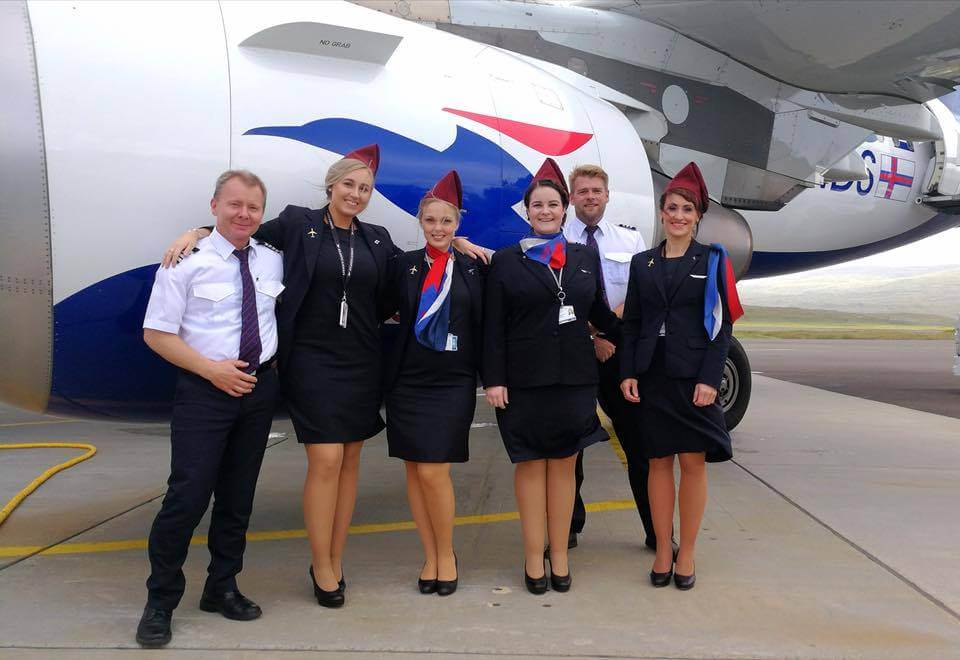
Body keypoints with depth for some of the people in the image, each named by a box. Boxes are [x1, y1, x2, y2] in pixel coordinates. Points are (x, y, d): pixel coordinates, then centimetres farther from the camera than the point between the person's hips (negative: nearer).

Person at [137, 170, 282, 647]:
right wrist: (211, 369, -17)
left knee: (239, 495, 13)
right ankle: (160, 602, 10)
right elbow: (156, 333, -8)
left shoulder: (273, 262, 6)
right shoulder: (189, 262, -7)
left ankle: (222, 588, 29)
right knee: (188, 495, -7)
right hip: (204, 389, -4)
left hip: (260, 388, 5)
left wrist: (277, 362, 6)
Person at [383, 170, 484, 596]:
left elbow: (482, 327, 6)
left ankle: (446, 554, 14)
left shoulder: (472, 269, 4)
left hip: (453, 383, -2)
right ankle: (430, 556, 20)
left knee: (433, 472, -7)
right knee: (414, 470, 6)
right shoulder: (405, 265, 4)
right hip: (407, 381, 2)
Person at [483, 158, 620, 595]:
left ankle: (560, 555, 18)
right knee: (531, 465, 5)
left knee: (563, 465, 7)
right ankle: (534, 559, 14)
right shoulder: (506, 261, 2)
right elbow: (493, 327, -1)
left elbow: (600, 315, 16)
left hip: (574, 377, 2)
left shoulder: (586, 258, 9)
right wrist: (493, 380, -8)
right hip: (524, 378, -2)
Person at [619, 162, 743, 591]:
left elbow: (722, 325, -2)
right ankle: (662, 551, 17)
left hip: (694, 376, -2)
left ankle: (687, 554, 14)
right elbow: (631, 323, 9)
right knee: (659, 462, 7)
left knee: (693, 463, 2)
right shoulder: (642, 264, 10)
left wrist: (709, 378, -11)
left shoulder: (712, 261, 3)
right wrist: (628, 373, -1)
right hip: (652, 376, 2)